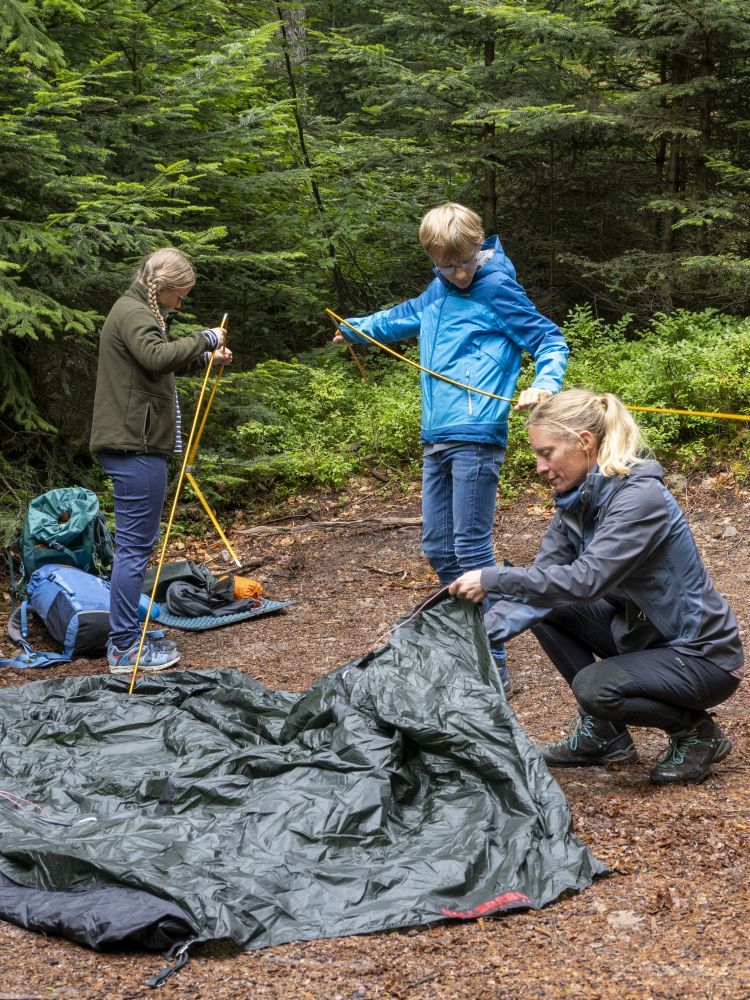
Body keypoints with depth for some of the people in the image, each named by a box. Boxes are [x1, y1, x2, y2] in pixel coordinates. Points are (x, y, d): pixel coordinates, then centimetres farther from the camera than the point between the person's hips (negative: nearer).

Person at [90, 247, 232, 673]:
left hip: (136, 443, 11)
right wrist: (204, 338, -19)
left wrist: (205, 358, 18)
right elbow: (157, 356, -30)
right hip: (135, 446, -11)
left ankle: (128, 634, 24)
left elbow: (162, 363, 30)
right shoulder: (132, 312, -12)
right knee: (135, 545, -8)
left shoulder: (139, 311, 20)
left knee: (139, 542, 17)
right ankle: (125, 649, -4)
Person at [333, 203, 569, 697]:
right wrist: (356, 328, 47)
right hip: (436, 438, 8)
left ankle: (495, 665, -5)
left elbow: (550, 340, -5)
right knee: (439, 549, 11)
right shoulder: (439, 291, 15)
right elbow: (404, 317, 37)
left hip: (475, 437, -8)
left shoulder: (498, 289, -5)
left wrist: (545, 383, -24)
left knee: (472, 548, -9)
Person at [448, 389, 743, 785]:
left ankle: (698, 732, -1)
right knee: (547, 607, 0)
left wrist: (493, 579, -33)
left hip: (703, 655, -8)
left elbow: (587, 579, -35)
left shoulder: (640, 497, -26)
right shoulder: (577, 502, -1)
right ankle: (604, 734, 9)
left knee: (595, 686, -29)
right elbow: (539, 578, -4)